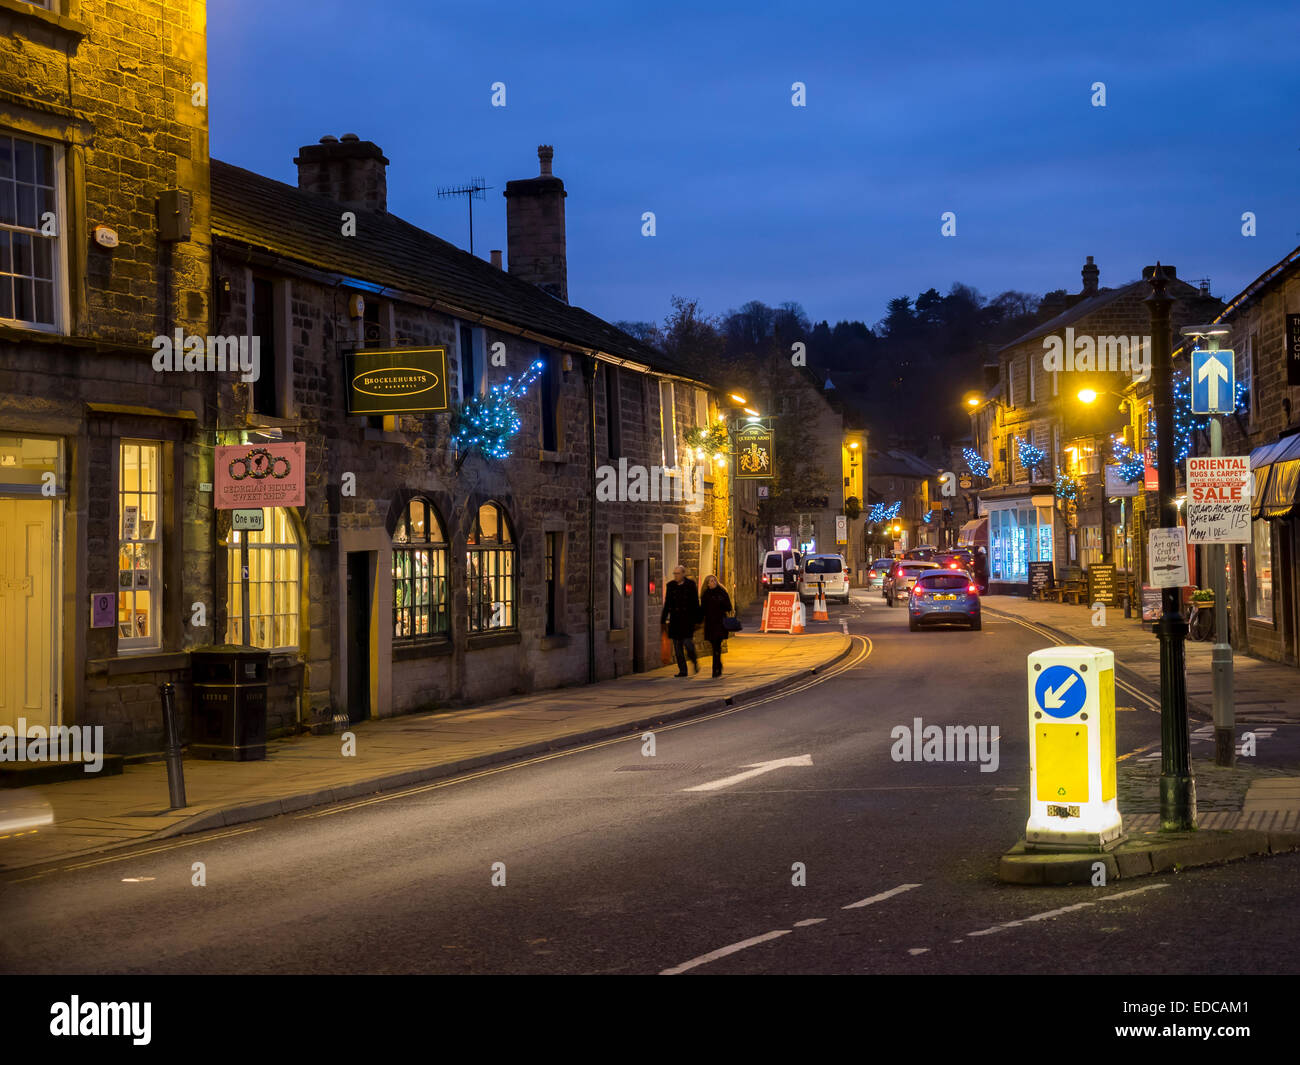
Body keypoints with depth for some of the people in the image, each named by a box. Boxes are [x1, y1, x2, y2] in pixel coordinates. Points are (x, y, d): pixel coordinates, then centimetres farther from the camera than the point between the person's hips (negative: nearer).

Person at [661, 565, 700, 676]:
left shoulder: (690, 584, -1)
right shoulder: (671, 585, 8)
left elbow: (695, 603, 0)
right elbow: (667, 603, 12)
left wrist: (697, 620, -3)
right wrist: (663, 620, 9)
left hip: (687, 619, -3)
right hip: (675, 620, 3)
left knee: (688, 642, -11)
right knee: (677, 646, 3)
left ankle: (694, 662, 17)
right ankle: (682, 670, 10)